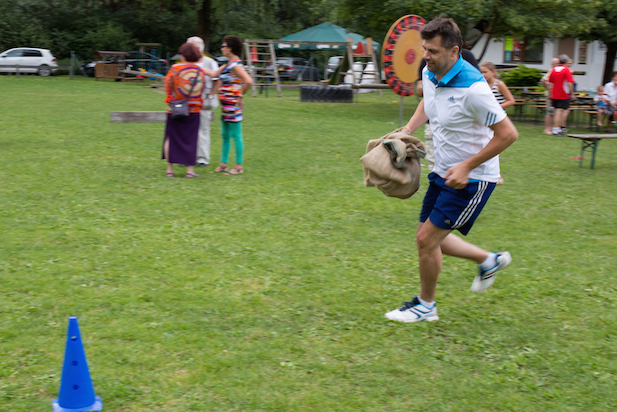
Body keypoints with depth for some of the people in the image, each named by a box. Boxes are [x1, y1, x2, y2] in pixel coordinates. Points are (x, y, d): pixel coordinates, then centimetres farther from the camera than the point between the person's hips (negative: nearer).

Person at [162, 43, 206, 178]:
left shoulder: (175, 68, -9)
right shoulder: (200, 72, 1)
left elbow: (168, 84, 0)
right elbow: (201, 91, 8)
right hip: (194, 109, 2)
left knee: (171, 138, 8)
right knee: (190, 139, 8)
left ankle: (170, 169, 5)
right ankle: (190, 169, 4)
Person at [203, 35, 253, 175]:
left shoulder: (236, 65, -16)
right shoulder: (228, 65, 13)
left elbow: (248, 81, -28)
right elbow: (214, 74, 20)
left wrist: (241, 96, -19)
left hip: (233, 106, -10)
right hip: (226, 105, 10)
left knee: (236, 136, -3)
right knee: (225, 136, 14)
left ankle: (239, 166, 3)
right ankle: (223, 164, 22)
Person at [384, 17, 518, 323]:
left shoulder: (472, 88, -28)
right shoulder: (429, 74, -2)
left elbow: (507, 134, -24)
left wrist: (466, 167, -22)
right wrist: (407, 130, 6)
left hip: (471, 179, -9)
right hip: (443, 172, 9)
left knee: (427, 239, -6)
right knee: (428, 239, 14)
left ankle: (425, 306, 17)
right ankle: (489, 261, 36)